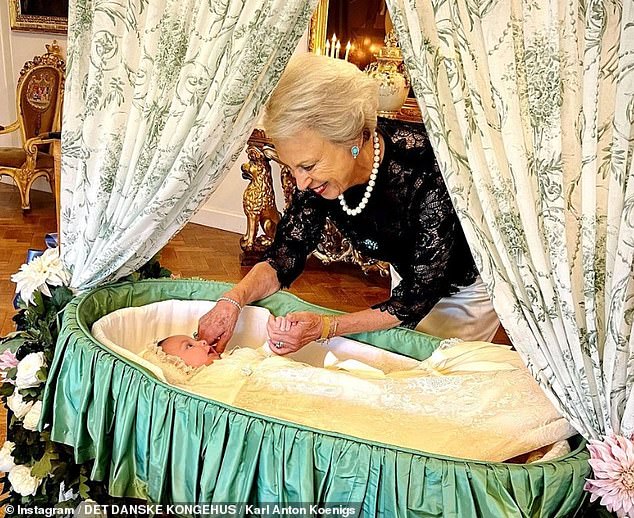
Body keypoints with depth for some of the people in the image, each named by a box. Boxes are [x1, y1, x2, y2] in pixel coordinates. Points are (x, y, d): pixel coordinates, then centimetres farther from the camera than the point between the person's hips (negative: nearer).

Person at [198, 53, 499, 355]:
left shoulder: (426, 170, -42)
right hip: (409, 276, 5)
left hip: (471, 283, -5)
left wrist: (326, 327, -43)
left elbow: (418, 298, -34)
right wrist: (233, 300, -35)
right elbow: (284, 258, -15)